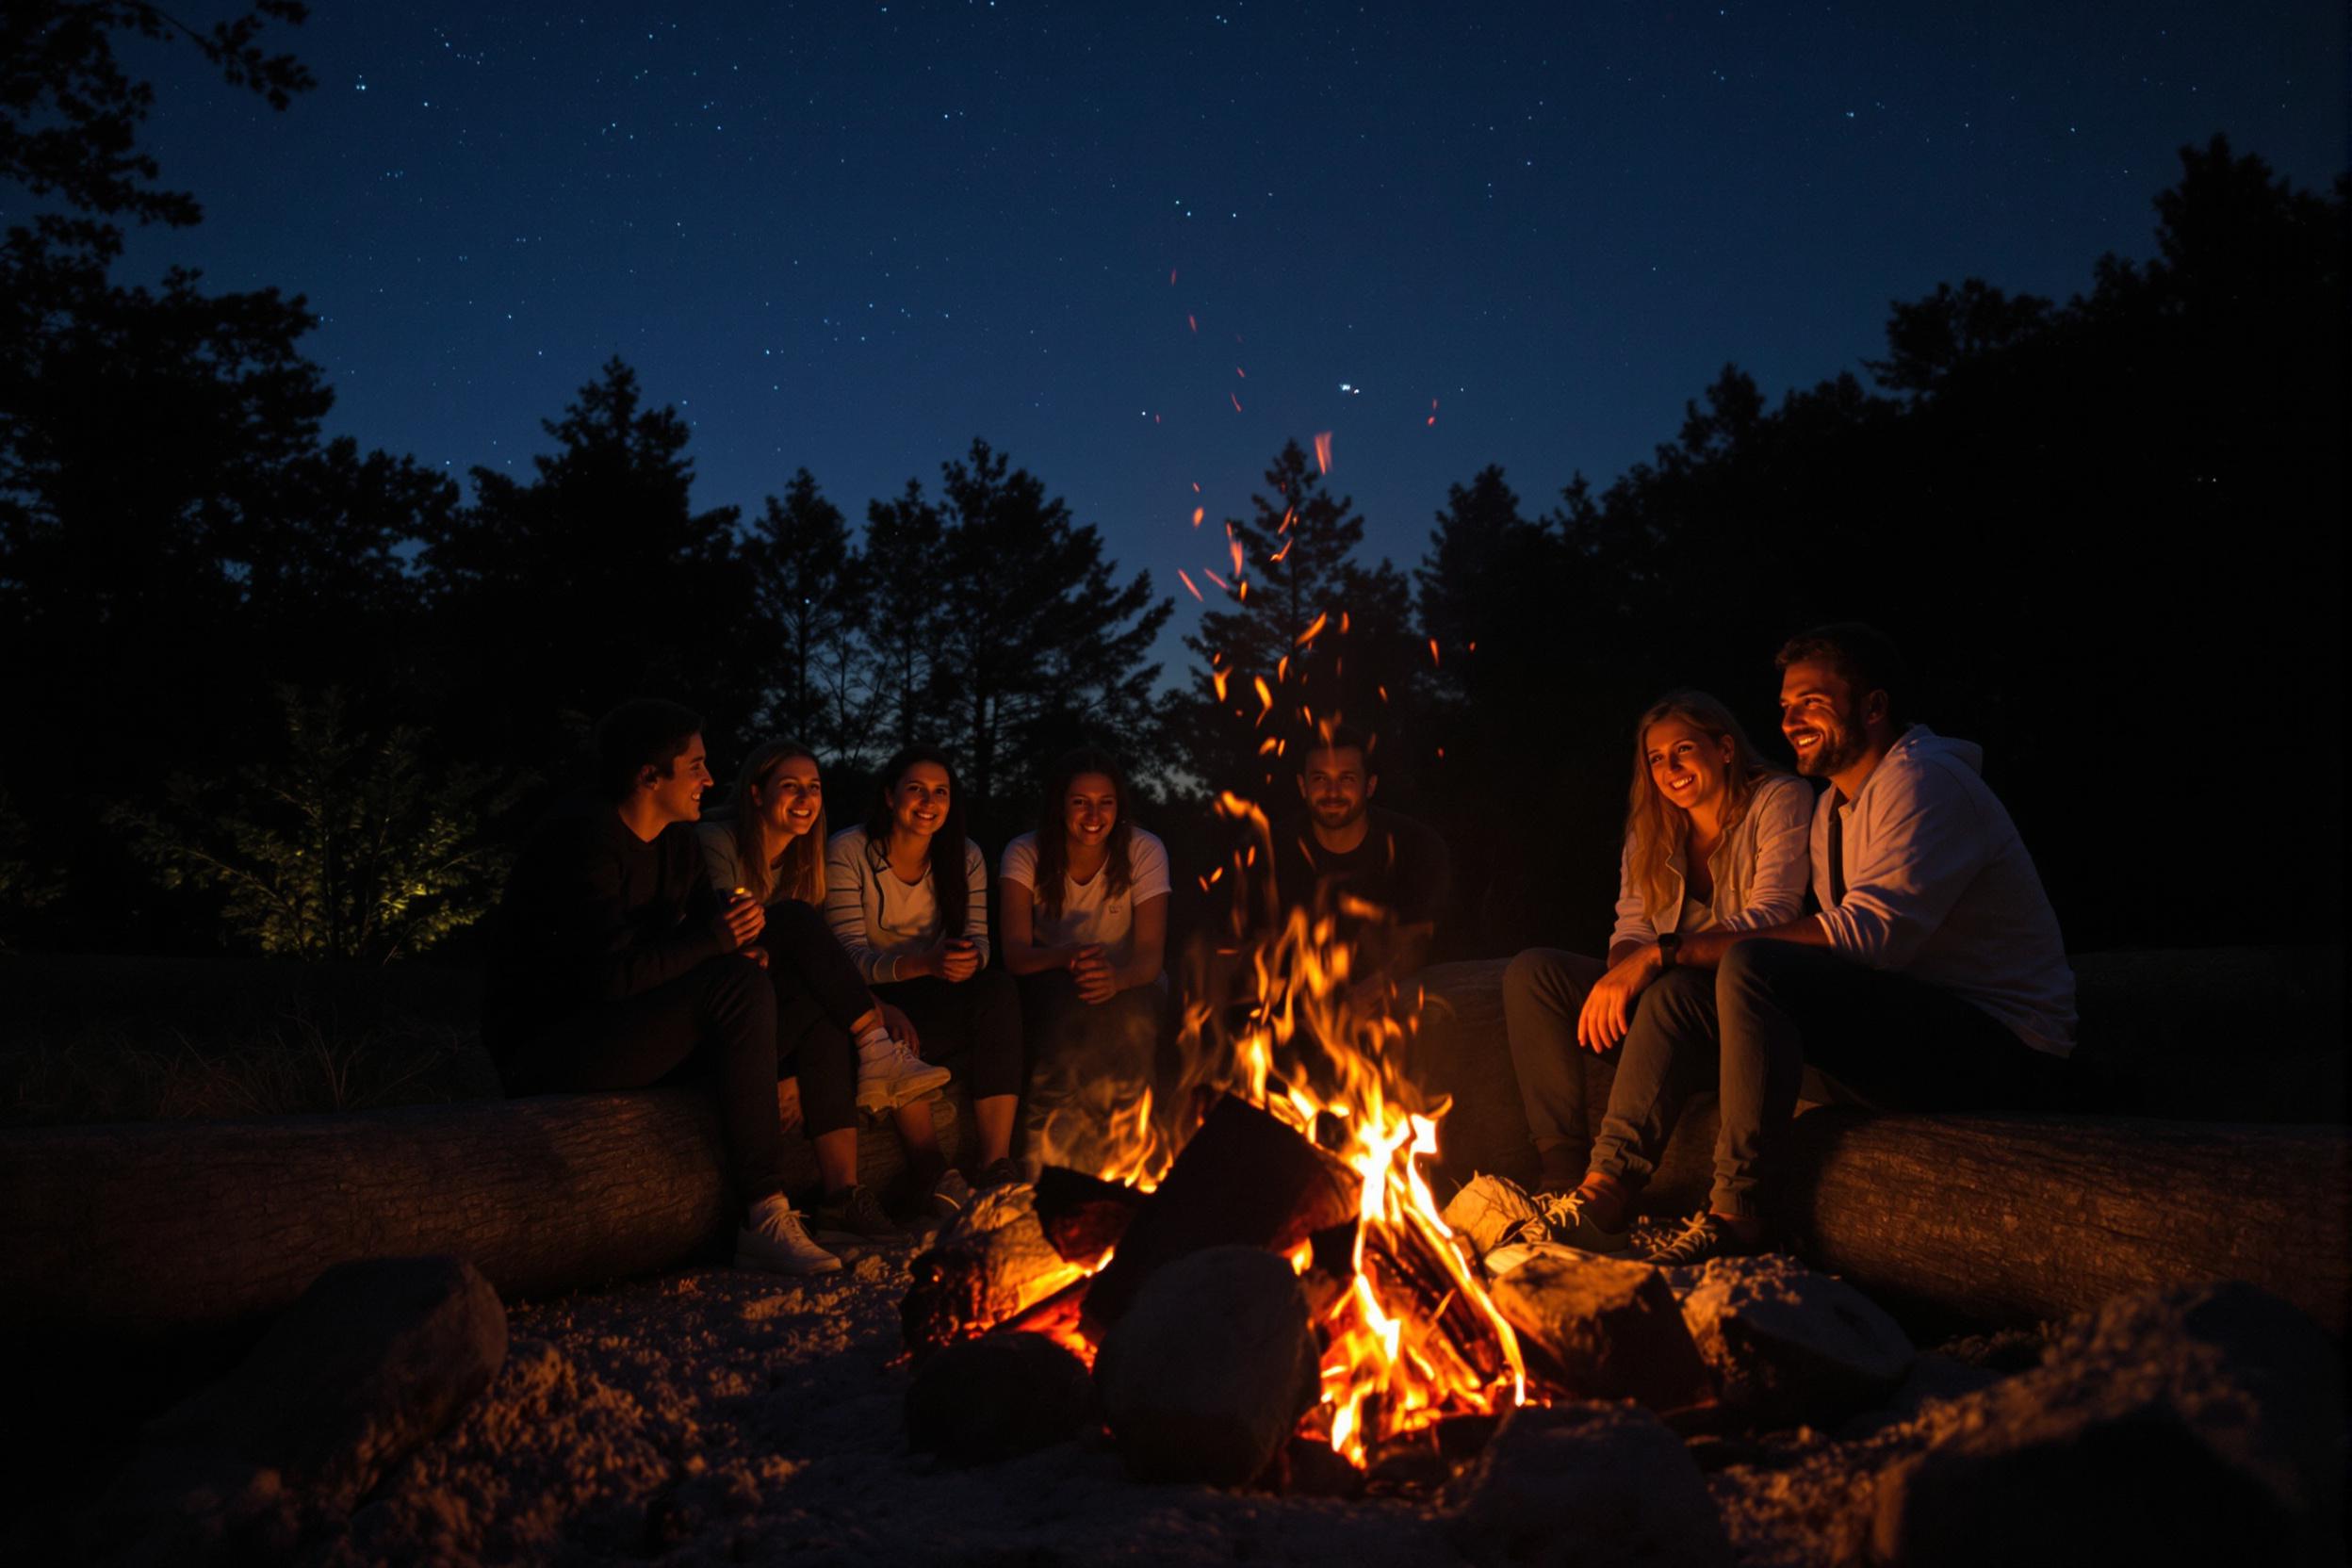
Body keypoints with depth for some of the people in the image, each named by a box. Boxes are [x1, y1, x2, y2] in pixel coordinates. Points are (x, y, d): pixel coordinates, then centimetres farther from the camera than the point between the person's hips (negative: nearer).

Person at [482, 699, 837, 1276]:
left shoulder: (677, 841, 11)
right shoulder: (585, 836, -18)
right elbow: (614, 975, -26)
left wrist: (743, 944, -8)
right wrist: (715, 938, -17)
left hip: (612, 1029, 9)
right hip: (543, 1049, -9)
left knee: (751, 989, -10)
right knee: (736, 989, -24)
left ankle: (764, 1220, -15)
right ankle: (762, 1217, -23)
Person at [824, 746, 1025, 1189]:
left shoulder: (965, 857, 5)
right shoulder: (848, 852, -8)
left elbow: (978, 940, -2)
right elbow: (850, 956, -17)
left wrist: (969, 959, -30)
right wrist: (923, 964, -36)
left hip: (935, 996, 3)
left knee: (999, 988, -29)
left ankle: (997, 1165, -37)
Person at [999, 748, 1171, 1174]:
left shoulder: (1144, 851, -11)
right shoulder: (1025, 854, -10)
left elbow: (1151, 954, -19)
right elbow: (1015, 953, -20)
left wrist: (1117, 979, -44)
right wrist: (1066, 957, -43)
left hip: (1125, 984, 0)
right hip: (1051, 990, 0)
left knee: (1130, 1013, -35)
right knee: (1068, 999, -35)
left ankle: (1114, 1152, -19)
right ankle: (1049, 1152, -24)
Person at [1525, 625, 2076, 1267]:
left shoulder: (1924, 781, -13)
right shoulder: (1835, 804, 18)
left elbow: (1865, 934, -26)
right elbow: (1835, 941, 13)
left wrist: (1685, 948, -23)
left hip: (1998, 1051, -9)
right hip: (1906, 1026, 9)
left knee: (1753, 967, -30)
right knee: (1681, 988, -5)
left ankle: (1734, 1212, -24)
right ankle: (1605, 1194, -13)